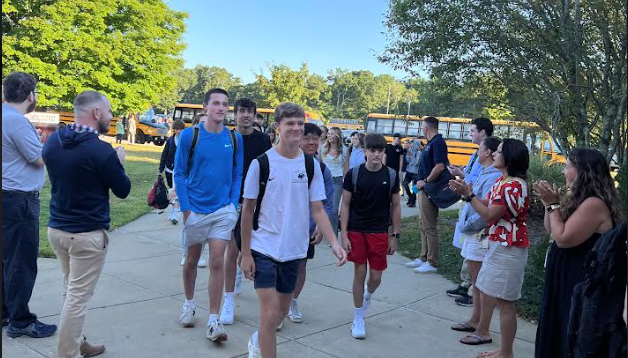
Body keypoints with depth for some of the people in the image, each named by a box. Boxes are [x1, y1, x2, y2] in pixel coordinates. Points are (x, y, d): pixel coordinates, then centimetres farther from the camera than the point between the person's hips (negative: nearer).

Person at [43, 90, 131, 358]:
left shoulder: (53, 141, 3)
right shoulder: (101, 150, -20)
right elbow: (123, 191, -7)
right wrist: (118, 162, 9)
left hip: (56, 228, 8)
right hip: (87, 234, -8)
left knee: (71, 291, 18)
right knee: (78, 297, 1)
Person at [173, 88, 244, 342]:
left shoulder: (235, 138, 1)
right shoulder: (189, 135, -6)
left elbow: (237, 176, 7)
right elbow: (180, 174, -3)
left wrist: (233, 205, -1)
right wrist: (186, 208, -8)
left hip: (223, 210, 1)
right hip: (195, 210, 0)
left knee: (217, 262, -3)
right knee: (192, 260, 15)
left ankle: (213, 320, 4)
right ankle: (189, 304, 38)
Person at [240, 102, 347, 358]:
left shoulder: (311, 165, 0)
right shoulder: (261, 163, -9)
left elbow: (317, 209, 2)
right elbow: (248, 209, -3)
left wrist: (334, 243, -12)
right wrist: (246, 253, -5)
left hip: (293, 250, 4)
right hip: (264, 248, -4)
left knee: (282, 311, 16)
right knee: (270, 313, -8)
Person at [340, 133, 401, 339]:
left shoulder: (391, 175, -1)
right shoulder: (354, 174, -5)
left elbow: (395, 206, 6)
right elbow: (345, 205, -2)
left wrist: (394, 236, 3)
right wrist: (343, 235, -7)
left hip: (379, 232, 1)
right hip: (356, 231, -1)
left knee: (376, 277, 3)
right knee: (359, 273, 2)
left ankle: (367, 296, 39)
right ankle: (358, 318, 18)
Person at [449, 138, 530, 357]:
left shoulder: (514, 186, -22)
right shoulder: (502, 181, 11)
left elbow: (489, 215, -20)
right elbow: (487, 204, 12)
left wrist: (468, 194, -15)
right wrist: (465, 191, 2)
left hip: (508, 250, -11)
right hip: (497, 245, 11)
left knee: (504, 302, -3)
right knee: (485, 290, 23)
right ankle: (482, 332, 40)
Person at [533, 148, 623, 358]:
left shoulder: (594, 203, -23)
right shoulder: (579, 199, 9)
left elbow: (563, 238, -25)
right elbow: (551, 231, 14)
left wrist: (553, 204, -16)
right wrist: (549, 203, 0)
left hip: (580, 283, -10)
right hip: (567, 278, 10)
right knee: (557, 332, 21)